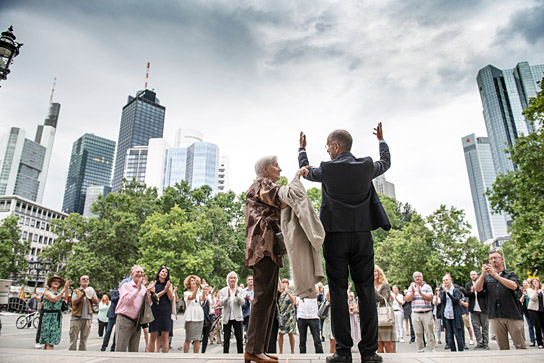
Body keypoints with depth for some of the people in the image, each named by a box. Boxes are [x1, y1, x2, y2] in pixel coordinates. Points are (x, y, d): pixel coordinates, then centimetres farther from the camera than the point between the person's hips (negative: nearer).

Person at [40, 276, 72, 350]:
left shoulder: (59, 292, 12)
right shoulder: (47, 292, -6)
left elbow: (66, 295, -11)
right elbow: (55, 299, -25)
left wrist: (67, 287, -29)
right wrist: (65, 288, -29)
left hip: (58, 317, 6)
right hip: (49, 317, -6)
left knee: (48, 341, 11)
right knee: (50, 341, -10)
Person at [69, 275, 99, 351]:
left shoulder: (91, 291, 16)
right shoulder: (76, 291, 10)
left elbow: (96, 302, 4)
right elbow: (74, 302, -5)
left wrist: (90, 295, -10)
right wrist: (83, 295, -15)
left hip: (87, 318, 2)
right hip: (76, 317, -1)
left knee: (84, 340, 4)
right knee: (73, 339, -2)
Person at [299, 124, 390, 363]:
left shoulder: (327, 169, -5)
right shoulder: (367, 167, 3)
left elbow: (306, 171, 16)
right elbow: (386, 162, 26)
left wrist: (302, 150, 34)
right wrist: (381, 140, 43)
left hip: (336, 236, -2)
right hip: (362, 237, 3)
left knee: (338, 292, 2)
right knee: (366, 291, 6)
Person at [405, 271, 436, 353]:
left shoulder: (427, 287, 5)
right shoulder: (411, 287, 13)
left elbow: (430, 298, -8)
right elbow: (407, 299, 3)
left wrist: (421, 293, -19)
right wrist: (413, 292, -11)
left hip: (427, 313, -2)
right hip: (415, 314, 2)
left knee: (429, 333, -2)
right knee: (418, 334, 4)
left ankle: (432, 349, 6)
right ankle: (420, 350, 11)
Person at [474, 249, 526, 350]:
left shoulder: (510, 274, 10)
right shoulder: (487, 277, 15)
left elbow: (514, 286, -11)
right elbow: (478, 289, -1)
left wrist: (495, 275, -17)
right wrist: (483, 274, -14)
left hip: (513, 315, -1)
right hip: (495, 316, 2)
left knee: (521, 346, -1)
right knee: (503, 347, 6)